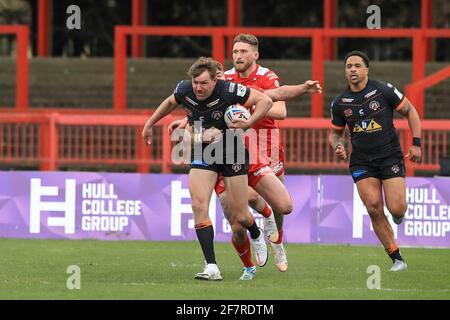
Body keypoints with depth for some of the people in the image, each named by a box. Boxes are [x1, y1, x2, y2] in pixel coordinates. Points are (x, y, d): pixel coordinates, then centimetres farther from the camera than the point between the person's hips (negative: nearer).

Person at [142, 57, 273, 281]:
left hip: (232, 152, -3)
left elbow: (265, 101, -17)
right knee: (199, 205, -16)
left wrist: (249, 122, -32)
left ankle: (256, 236, 40)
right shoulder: (184, 90, -13)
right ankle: (211, 268, -16)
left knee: (239, 215, 1)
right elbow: (170, 103, 12)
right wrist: (149, 124, 19)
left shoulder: (228, 91, -25)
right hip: (202, 154, 3)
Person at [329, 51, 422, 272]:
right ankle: (397, 260, 0)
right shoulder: (340, 103, 3)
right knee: (374, 210, -11)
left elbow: (410, 111, 3)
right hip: (361, 161, 2)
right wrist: (337, 146, -6)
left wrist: (416, 144, -3)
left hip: (390, 156, -2)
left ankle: (400, 212, 28)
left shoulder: (384, 91, -6)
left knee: (396, 209, -14)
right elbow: (335, 132, 17)